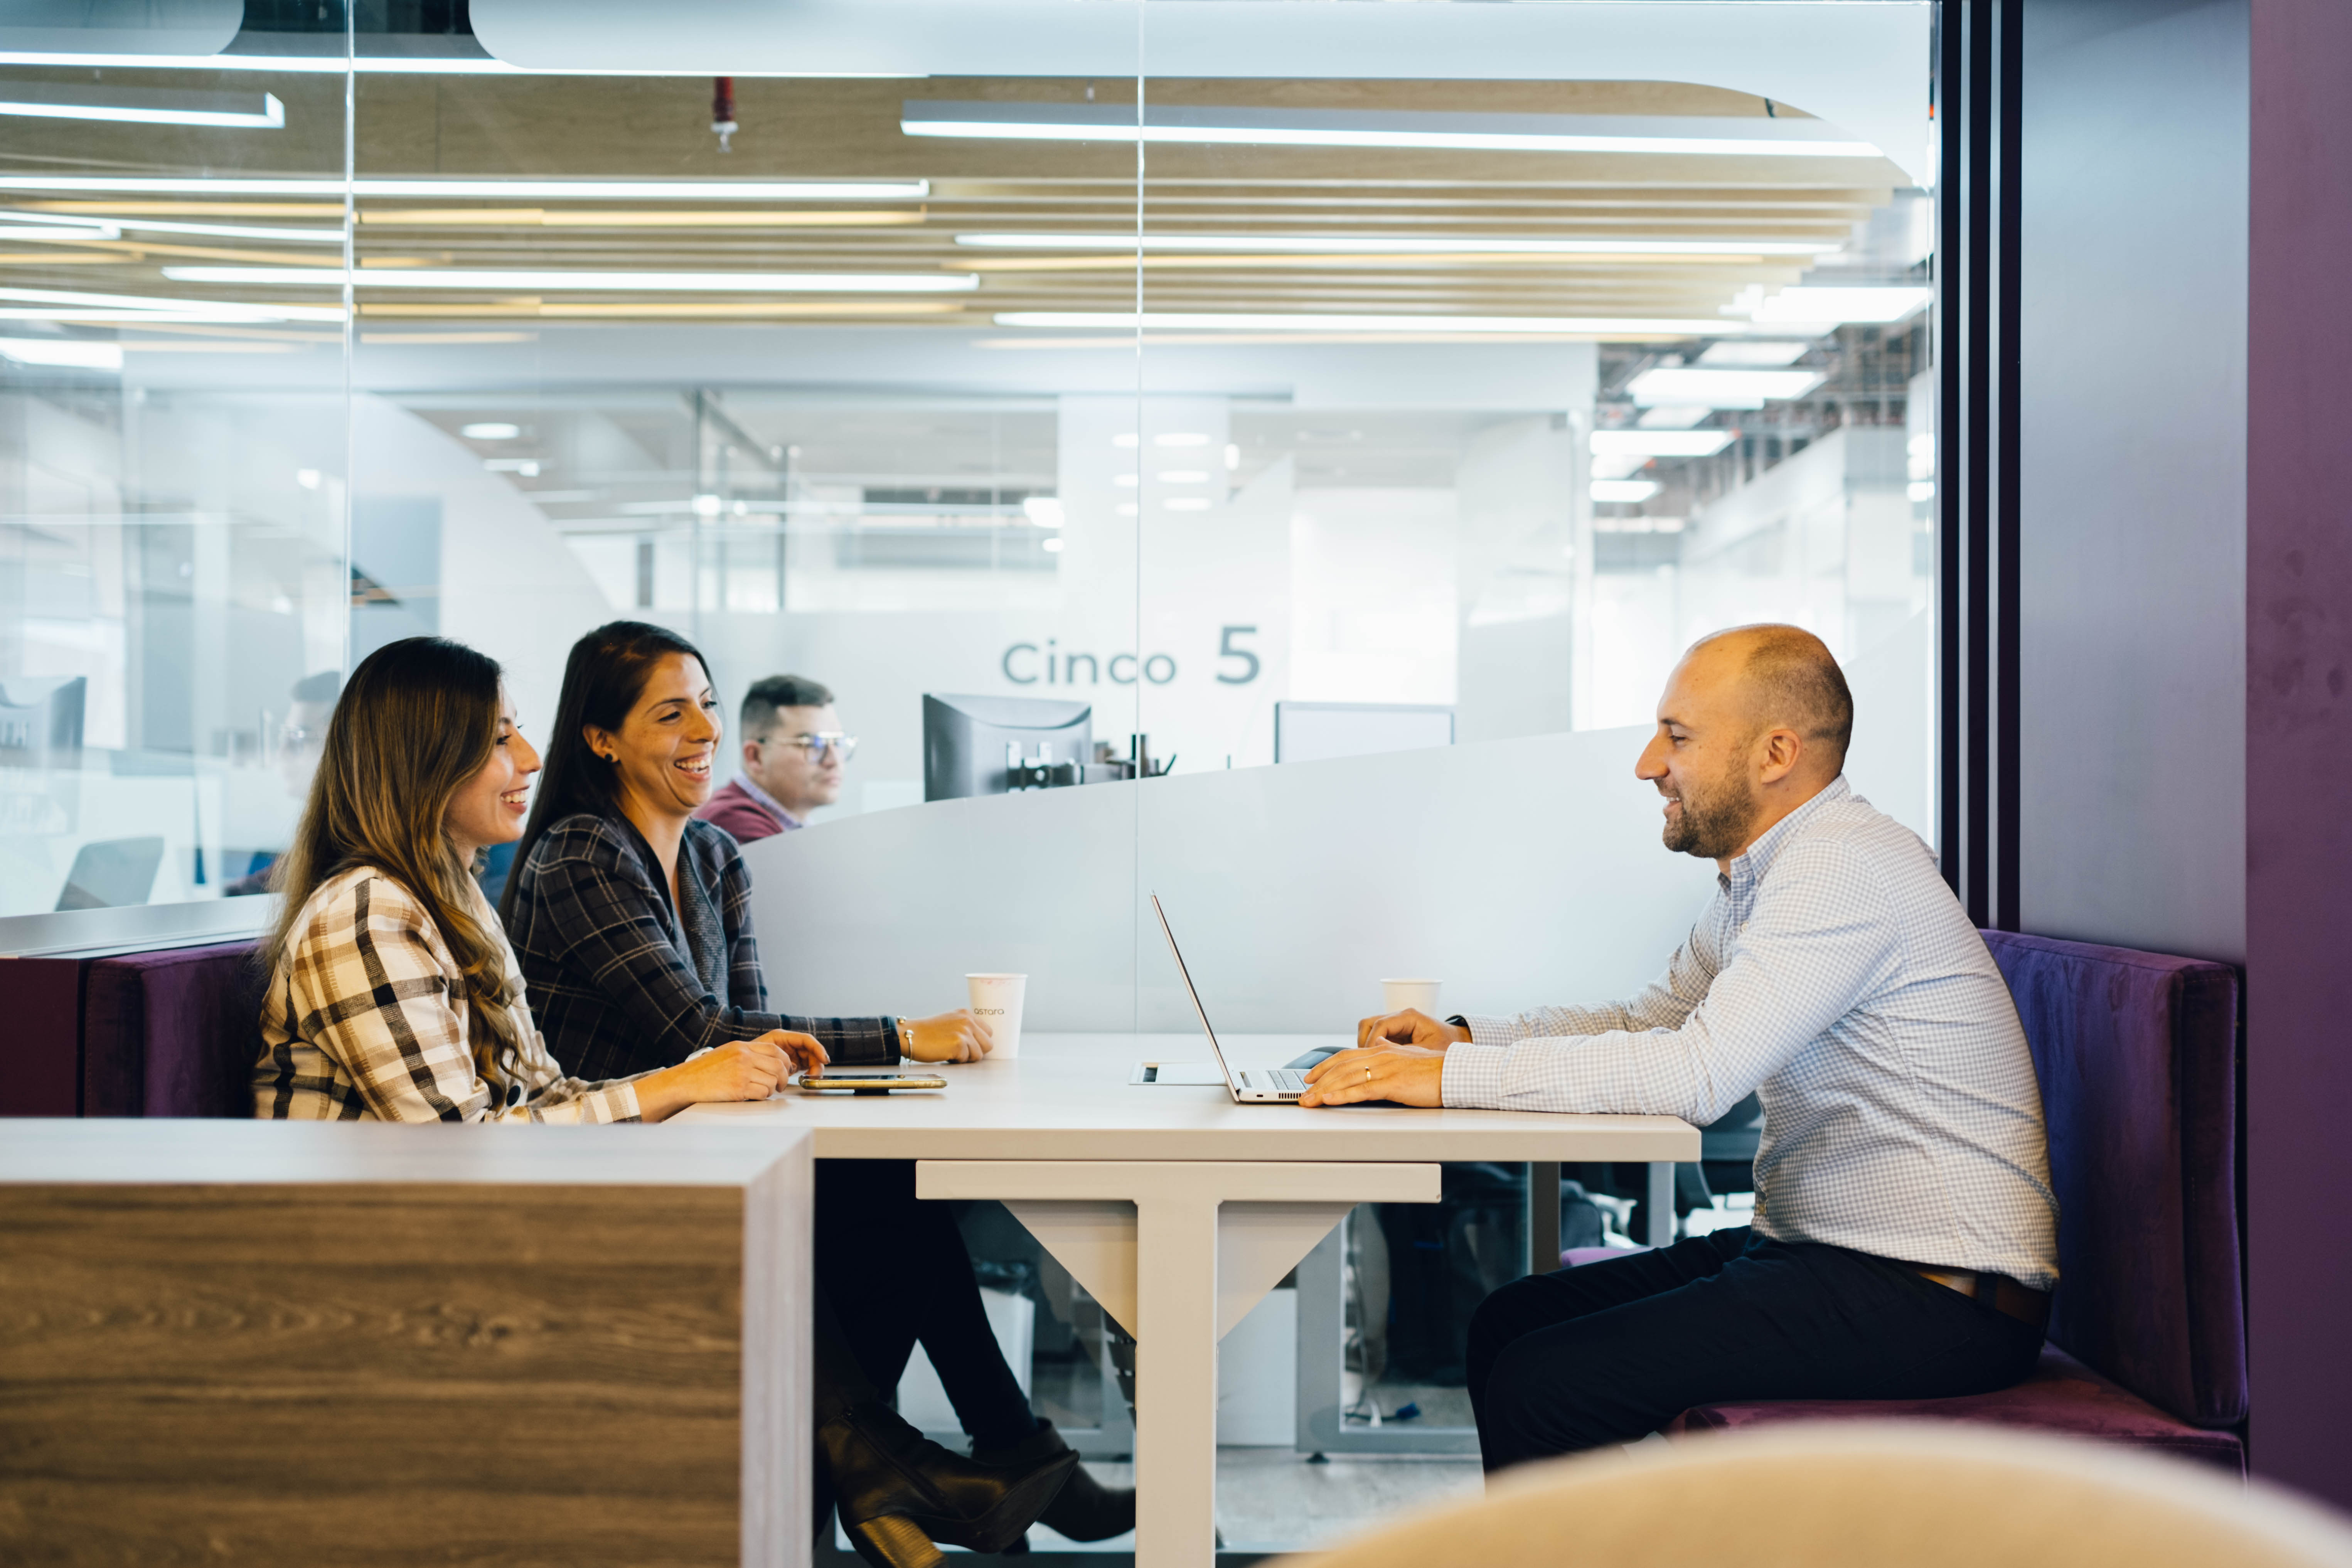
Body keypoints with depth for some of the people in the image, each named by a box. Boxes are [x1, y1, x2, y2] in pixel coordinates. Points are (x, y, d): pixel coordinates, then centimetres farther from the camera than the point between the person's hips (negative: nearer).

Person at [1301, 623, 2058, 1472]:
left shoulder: (1844, 868, -19)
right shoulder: (1758, 876, 13)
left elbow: (1696, 1073, -28)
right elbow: (1651, 1020, 21)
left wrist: (1451, 1076, -24)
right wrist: (1464, 1037, 6)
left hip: (1937, 1298, -10)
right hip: (1815, 1245, 10)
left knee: (1540, 1386, -19)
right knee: (1510, 1323, 6)